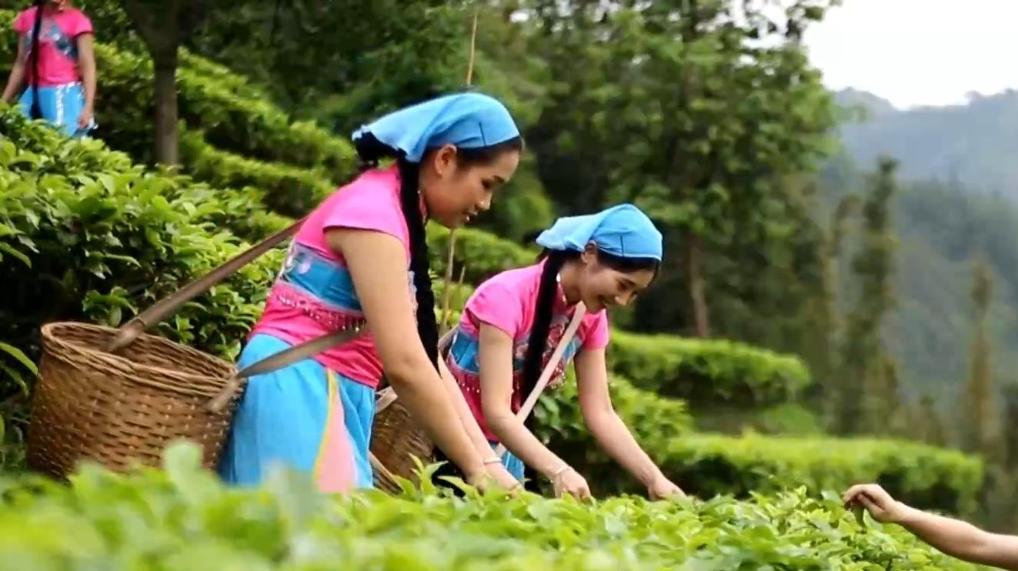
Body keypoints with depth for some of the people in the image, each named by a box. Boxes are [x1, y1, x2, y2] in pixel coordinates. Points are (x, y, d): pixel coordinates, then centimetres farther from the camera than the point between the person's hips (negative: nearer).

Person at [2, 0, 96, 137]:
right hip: (34, 94, 5)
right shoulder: (27, 18, 11)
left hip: (66, 94, -5)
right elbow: (21, 64, 18)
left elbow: (88, 66, -6)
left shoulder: (77, 20, -2)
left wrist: (88, 107, -16)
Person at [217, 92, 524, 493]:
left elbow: (424, 359, 11)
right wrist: (476, 468, -16)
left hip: (332, 395, 10)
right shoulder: (373, 212, -14)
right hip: (298, 389, -10)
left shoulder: (393, 212, 15)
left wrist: (486, 459, 2)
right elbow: (403, 363, -21)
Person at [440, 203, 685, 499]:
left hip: (505, 449, 6)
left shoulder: (591, 316, -3)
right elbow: (496, 411, -29)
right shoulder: (507, 296, -24)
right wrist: (559, 472, -41)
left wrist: (655, 480, -16)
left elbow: (601, 413, -4)